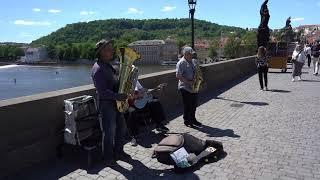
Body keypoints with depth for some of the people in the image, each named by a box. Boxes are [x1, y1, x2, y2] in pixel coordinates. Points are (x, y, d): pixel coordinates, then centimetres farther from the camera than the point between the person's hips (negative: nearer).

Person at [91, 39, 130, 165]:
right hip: (106, 104, -9)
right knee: (109, 133, 2)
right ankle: (109, 158, 20)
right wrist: (117, 97, -30)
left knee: (121, 128, 18)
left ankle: (118, 151, 35)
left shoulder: (108, 66, 12)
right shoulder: (98, 69, -18)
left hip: (116, 102, 10)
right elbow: (102, 91, -25)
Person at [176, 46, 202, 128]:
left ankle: (193, 119, 31)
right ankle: (187, 121, 18)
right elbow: (178, 76, -19)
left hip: (194, 87, 8)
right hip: (185, 88, -7)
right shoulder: (181, 63, -14)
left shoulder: (193, 61, 11)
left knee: (194, 104, 16)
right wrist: (188, 82, -22)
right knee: (187, 105, 2)